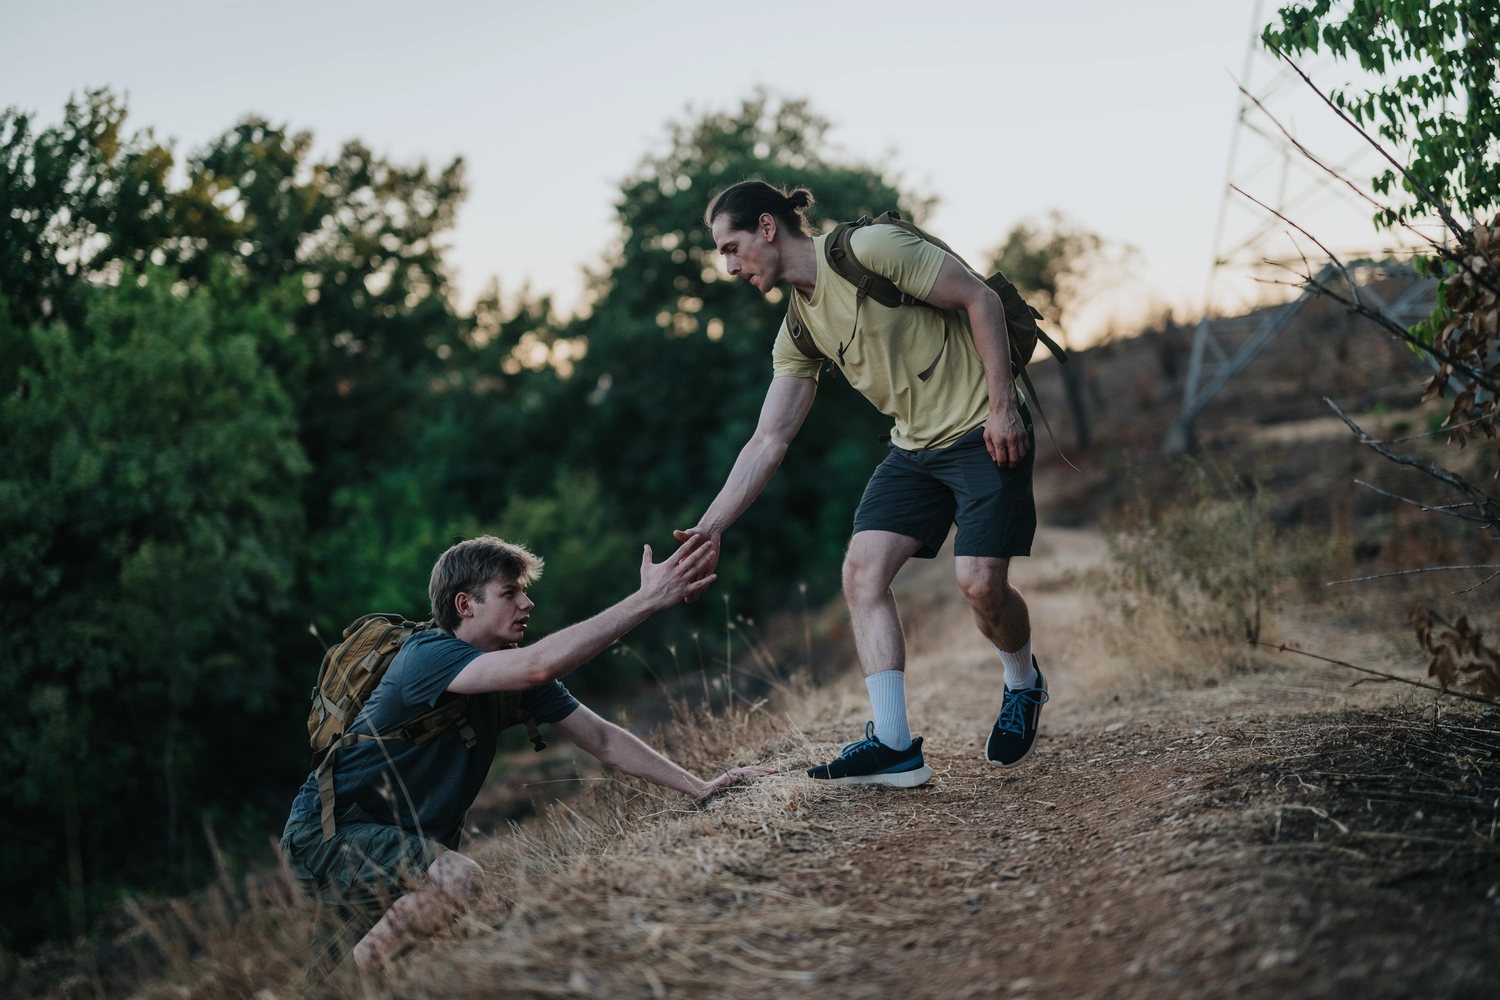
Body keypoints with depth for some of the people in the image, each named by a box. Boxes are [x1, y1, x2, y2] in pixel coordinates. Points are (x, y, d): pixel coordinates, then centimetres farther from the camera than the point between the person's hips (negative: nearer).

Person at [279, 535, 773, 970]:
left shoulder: (513, 669, 1)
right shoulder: (428, 656, -26)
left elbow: (600, 737, 2)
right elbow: (538, 664, -43)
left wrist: (699, 787, -6)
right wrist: (647, 599, -43)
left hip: (410, 839, 9)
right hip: (329, 832, -9)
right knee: (458, 878, -29)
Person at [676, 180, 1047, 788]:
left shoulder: (869, 249, -16)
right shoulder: (798, 333, 6)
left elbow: (980, 300, -13)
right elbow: (767, 442, 7)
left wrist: (1002, 406, -17)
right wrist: (710, 528, 0)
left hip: (985, 432, -7)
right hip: (915, 447, 7)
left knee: (980, 583, -16)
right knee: (861, 572, -9)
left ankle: (1023, 685, 18)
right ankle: (894, 745, -8)